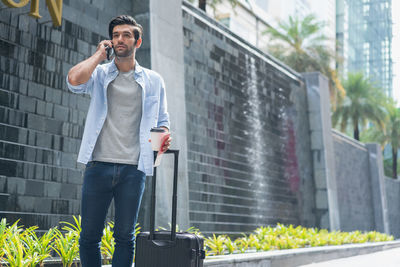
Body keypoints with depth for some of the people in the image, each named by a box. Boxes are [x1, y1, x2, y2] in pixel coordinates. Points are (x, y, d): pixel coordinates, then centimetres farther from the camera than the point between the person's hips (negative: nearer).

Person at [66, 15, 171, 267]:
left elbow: (162, 121, 19)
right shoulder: (99, 74, 9)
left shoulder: (153, 81, 13)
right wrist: (99, 54, 0)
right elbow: (74, 79, -14)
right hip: (99, 165, 0)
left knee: (125, 237, 4)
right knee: (89, 235, 3)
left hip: (133, 168, 1)